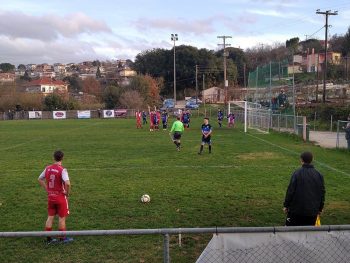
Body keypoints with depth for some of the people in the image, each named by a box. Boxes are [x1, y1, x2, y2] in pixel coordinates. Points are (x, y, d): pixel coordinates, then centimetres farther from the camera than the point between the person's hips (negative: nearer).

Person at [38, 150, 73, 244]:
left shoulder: (48, 168, 1)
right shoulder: (62, 170, -19)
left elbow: (40, 179, 13)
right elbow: (67, 183, -31)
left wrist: (47, 189, 12)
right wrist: (67, 193, -14)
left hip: (50, 196, 5)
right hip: (61, 197, -5)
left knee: (50, 217, 14)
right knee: (62, 218, 8)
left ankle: (49, 238, 21)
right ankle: (63, 238, 19)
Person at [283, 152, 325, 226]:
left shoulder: (297, 173, -10)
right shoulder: (319, 175, 4)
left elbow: (290, 190, -9)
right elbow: (322, 192, 10)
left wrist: (286, 205, 0)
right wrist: (320, 208, 20)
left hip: (296, 209, -3)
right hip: (312, 211, 4)